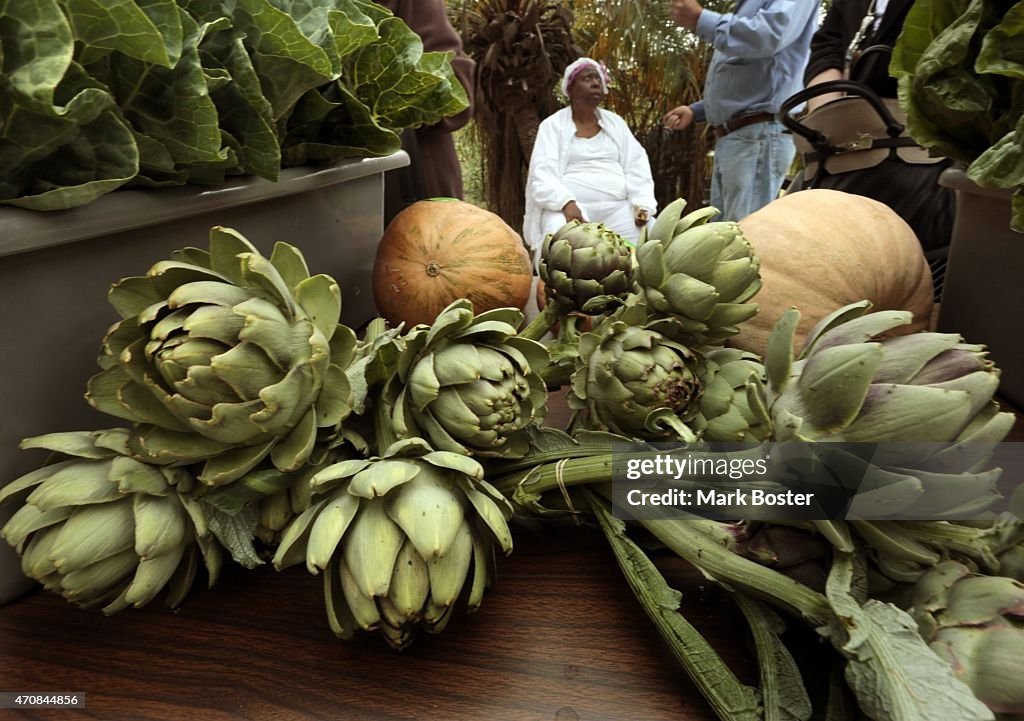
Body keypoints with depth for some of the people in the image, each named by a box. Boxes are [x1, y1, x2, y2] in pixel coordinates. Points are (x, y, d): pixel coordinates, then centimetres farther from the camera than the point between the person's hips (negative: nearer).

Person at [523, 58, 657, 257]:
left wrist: (642, 204, -9)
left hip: (618, 207, 4)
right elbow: (543, 175, -6)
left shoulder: (615, 122, 19)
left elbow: (637, 167, 10)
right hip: (571, 207, -4)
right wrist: (566, 203, -25)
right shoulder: (553, 125, 7)